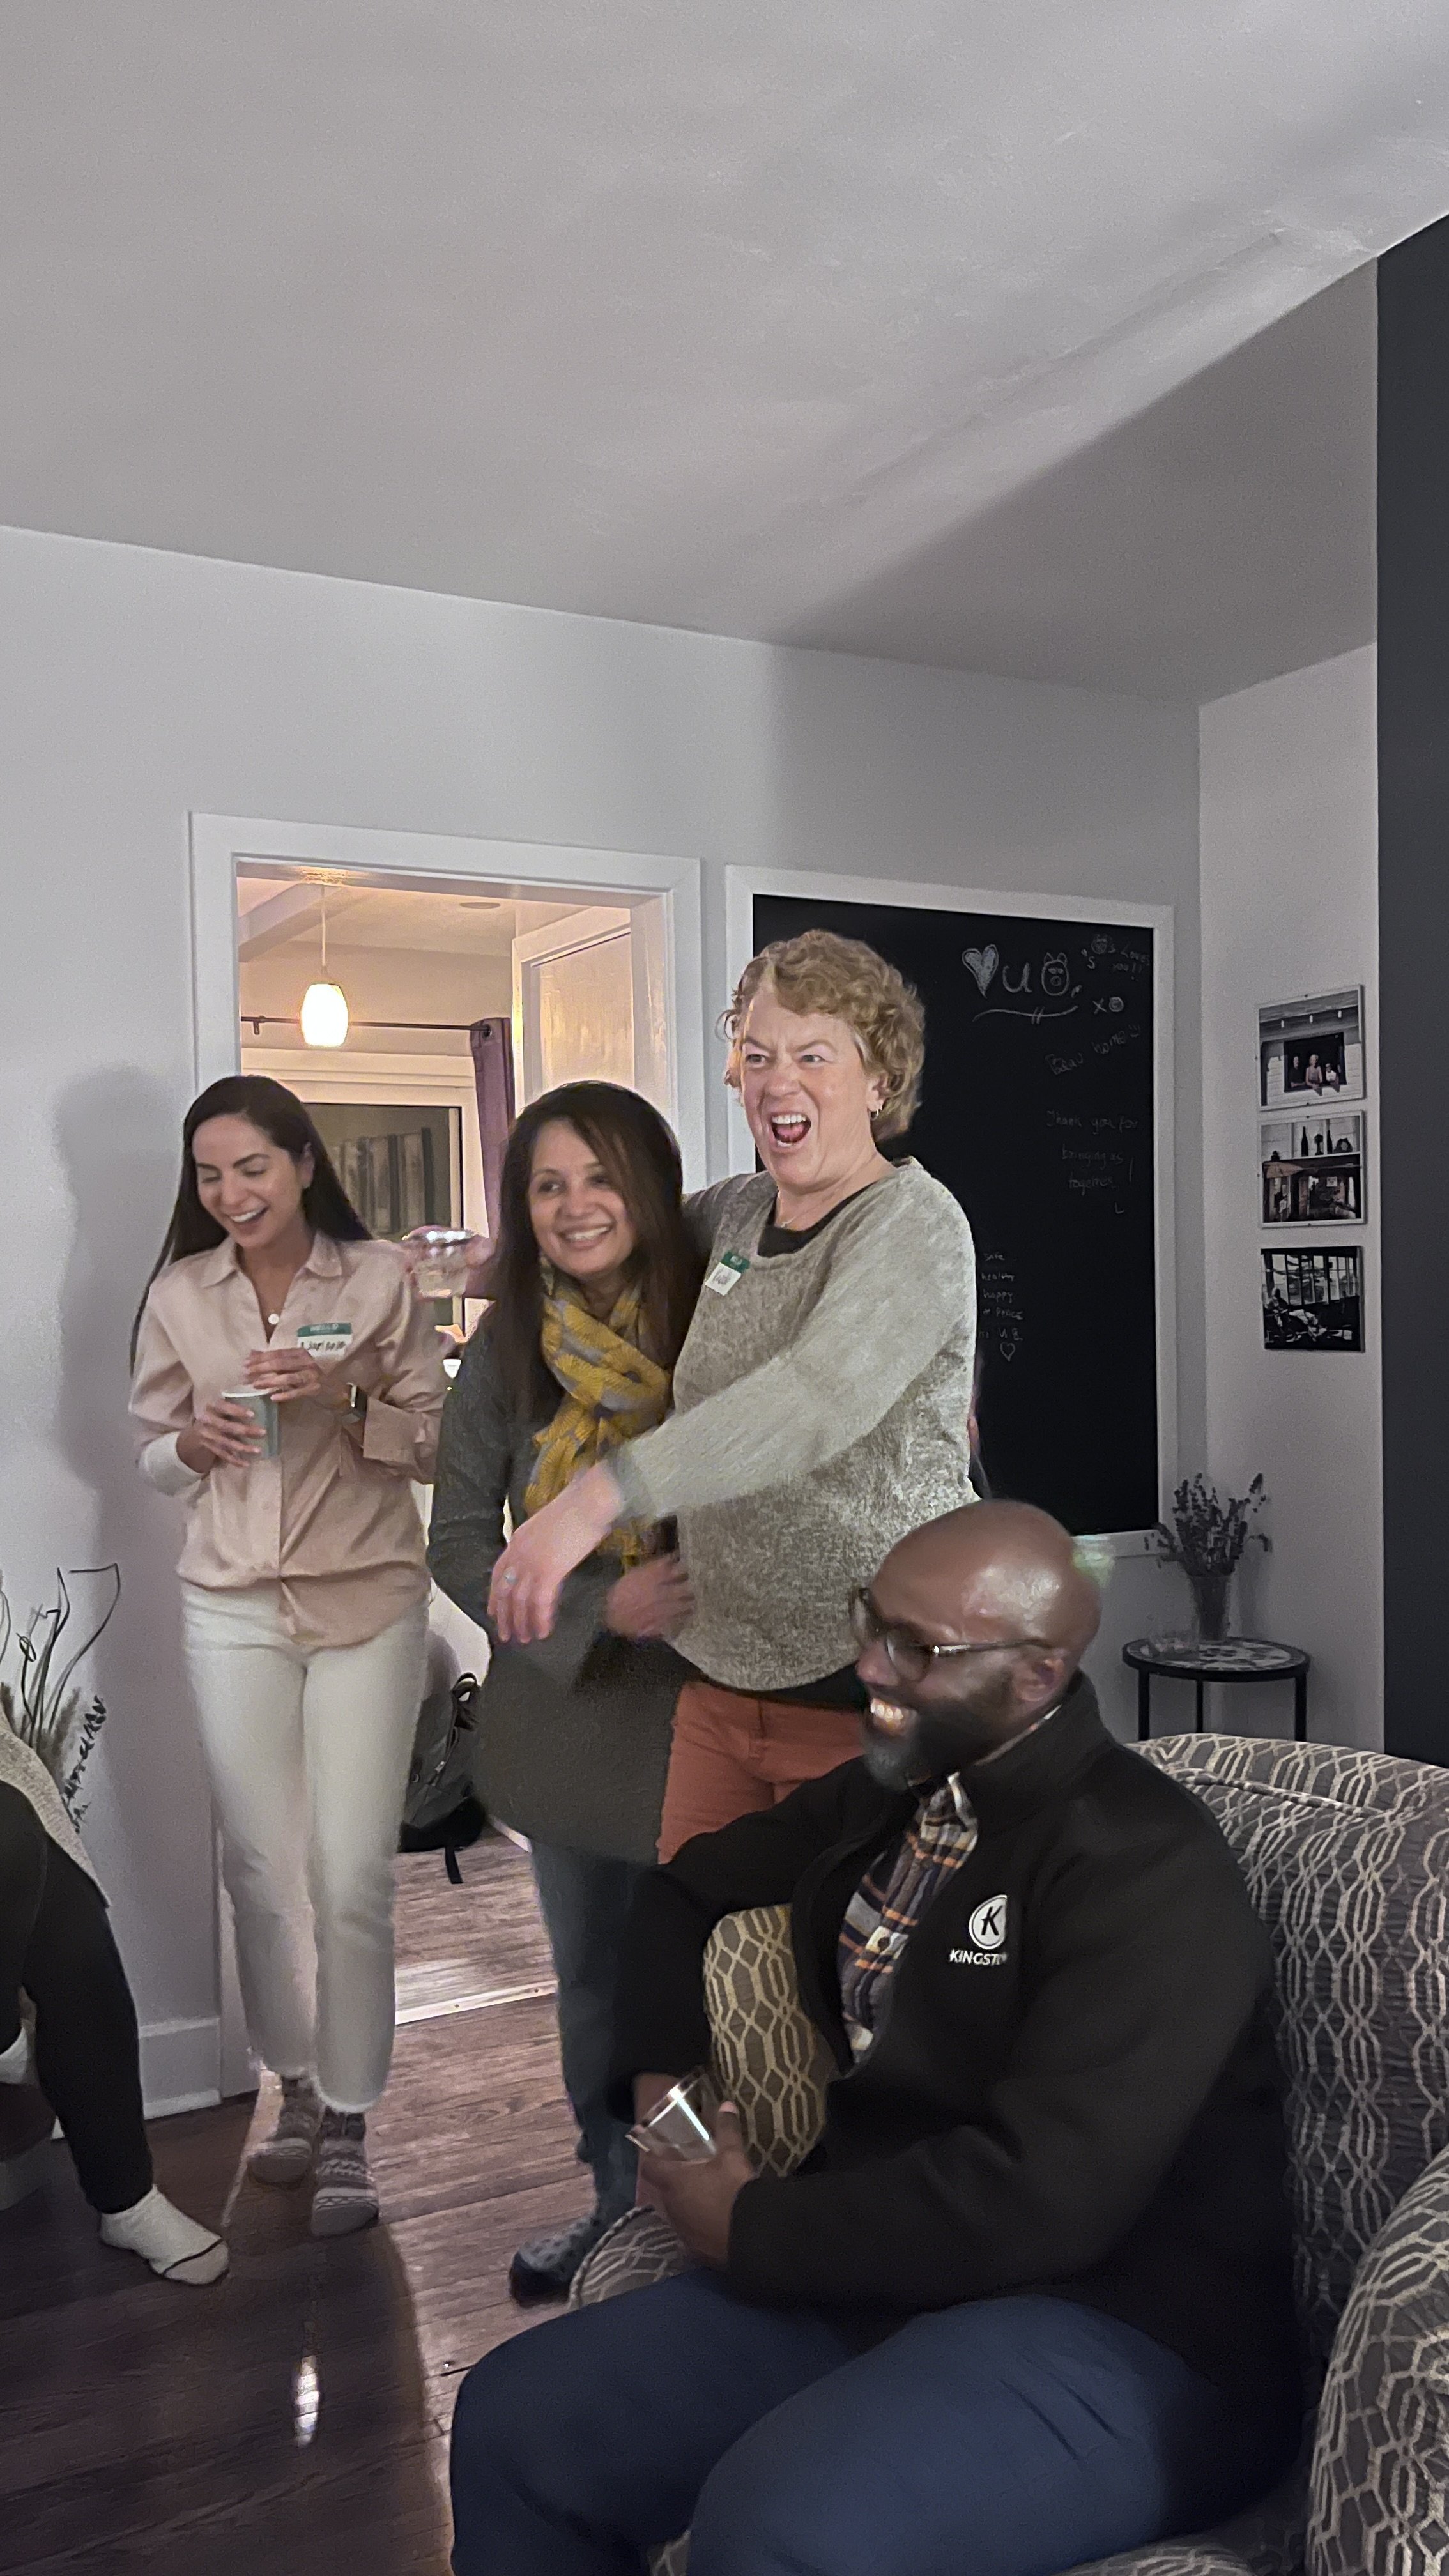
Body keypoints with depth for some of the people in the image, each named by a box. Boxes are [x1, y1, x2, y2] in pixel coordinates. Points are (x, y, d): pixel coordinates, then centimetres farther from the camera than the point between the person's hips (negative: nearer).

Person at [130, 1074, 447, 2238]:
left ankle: (348, 2123, 15)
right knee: (261, 1868, 8)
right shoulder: (179, 1294, 4)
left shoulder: (380, 1277, -3)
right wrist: (195, 1441, -10)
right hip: (234, 1607, 2)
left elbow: (435, 1444, 0)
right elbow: (152, 1454, 12)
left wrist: (344, 1402, -18)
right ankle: (298, 2086, 30)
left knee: (353, 1878, -2)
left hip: (368, 1603, -2)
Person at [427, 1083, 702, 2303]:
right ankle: (618, 2206, 41)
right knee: (592, 1976, 19)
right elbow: (460, 1542, -3)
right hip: (568, 1706, 4)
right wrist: (601, 1609, -16)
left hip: (704, 1700, -3)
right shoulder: (510, 1350, -4)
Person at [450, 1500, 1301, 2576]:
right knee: (512, 2421, -4)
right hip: (877, 2275, 8)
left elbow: (1038, 2196, -26)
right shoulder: (882, 1797, 8)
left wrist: (751, 2228, -15)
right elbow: (687, 1890, 25)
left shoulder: (1146, 1864, -17)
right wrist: (660, 2073, 8)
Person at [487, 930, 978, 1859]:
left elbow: (820, 1395, -32)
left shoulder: (912, 1222, -14)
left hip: (865, 1688, -6)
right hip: (722, 1675, 7)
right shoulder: (732, 1212, 9)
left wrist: (598, 1496, -41)